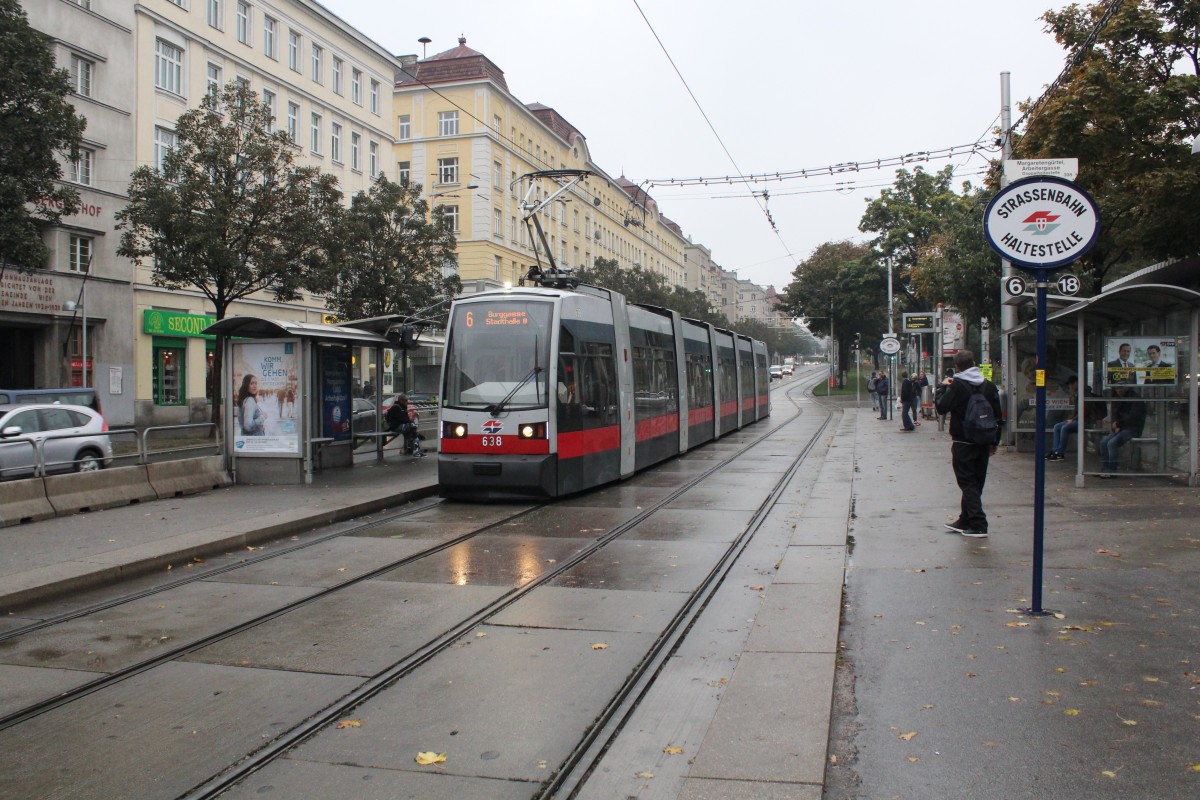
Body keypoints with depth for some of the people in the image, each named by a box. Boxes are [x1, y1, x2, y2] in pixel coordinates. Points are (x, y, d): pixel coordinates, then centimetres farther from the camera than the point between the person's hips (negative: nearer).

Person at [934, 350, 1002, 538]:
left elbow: (941, 407, -11)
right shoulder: (989, 385, 6)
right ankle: (965, 521, 24)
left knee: (968, 483, -2)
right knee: (976, 483, 14)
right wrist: (994, 441, 16)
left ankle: (978, 525, -8)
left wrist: (942, 387, 4)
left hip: (963, 443, -6)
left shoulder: (957, 385, -12)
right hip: (983, 443, 6)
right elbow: (998, 416, 9)